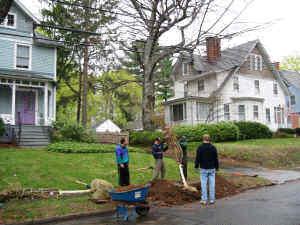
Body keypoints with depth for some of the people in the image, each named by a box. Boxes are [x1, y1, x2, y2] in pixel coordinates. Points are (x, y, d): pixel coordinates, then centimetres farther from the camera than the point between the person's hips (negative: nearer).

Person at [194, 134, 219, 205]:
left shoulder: (200, 148, -7)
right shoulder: (213, 148, -1)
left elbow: (197, 158, -5)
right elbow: (216, 159, 4)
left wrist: (196, 166, 9)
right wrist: (217, 167, 15)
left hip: (203, 169, -2)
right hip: (212, 168, 2)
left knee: (203, 184, 3)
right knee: (212, 184, 6)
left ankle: (204, 199, 5)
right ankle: (212, 199, 11)